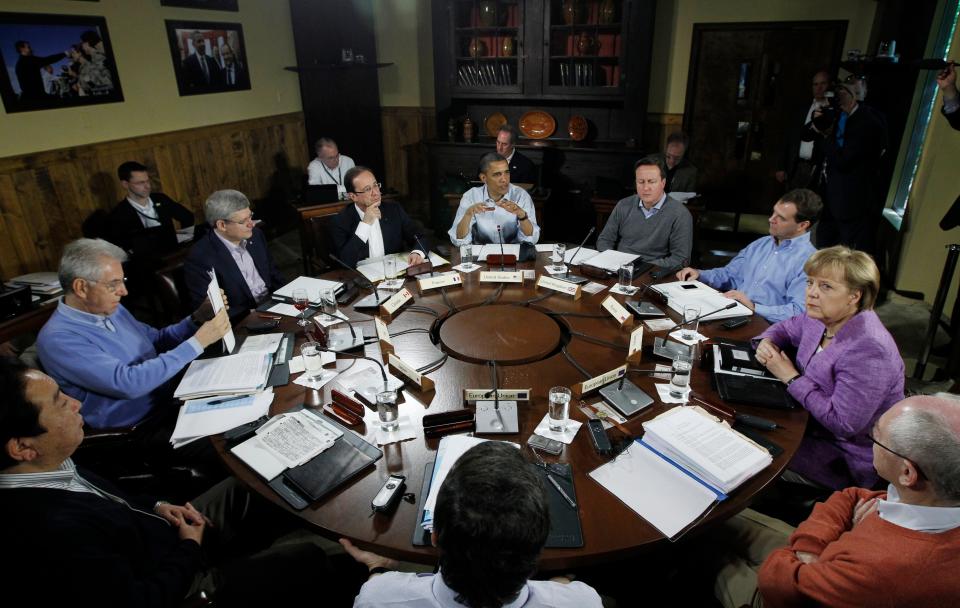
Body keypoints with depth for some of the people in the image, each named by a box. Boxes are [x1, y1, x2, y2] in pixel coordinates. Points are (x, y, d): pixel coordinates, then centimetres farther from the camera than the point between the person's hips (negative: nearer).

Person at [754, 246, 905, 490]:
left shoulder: (867, 350, -30)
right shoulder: (820, 319, -4)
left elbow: (843, 423, -31)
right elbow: (786, 328, 19)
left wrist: (792, 378, -23)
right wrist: (767, 341, -5)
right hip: (814, 421, 8)